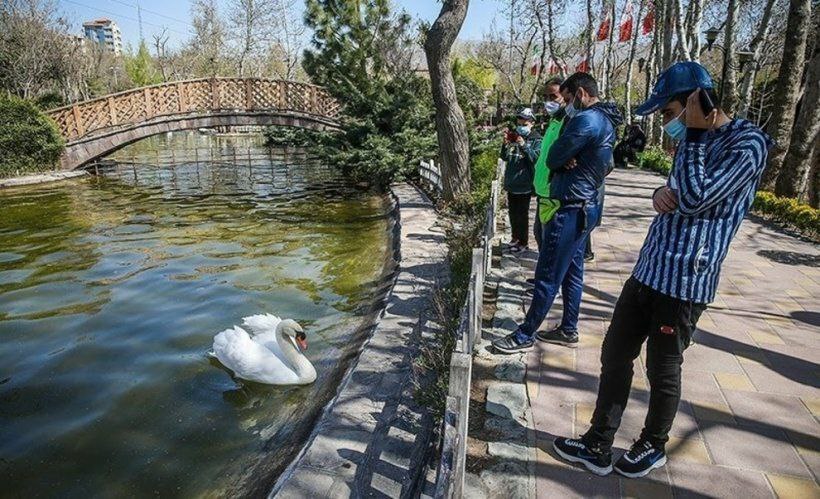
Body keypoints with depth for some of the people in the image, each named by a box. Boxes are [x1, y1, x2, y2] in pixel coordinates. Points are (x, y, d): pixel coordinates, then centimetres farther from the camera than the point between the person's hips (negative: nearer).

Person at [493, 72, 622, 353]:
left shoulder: (586, 120, -17)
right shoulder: (605, 121, 16)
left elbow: (552, 159, -13)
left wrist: (562, 161, 5)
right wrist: (566, 161, -9)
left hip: (571, 208, -10)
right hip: (587, 206, 10)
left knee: (548, 276, -3)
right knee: (572, 272, 16)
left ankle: (525, 335, 6)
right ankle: (568, 330, 26)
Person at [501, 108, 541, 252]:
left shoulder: (536, 139, -3)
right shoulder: (513, 137, 10)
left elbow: (537, 158, -13)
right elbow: (504, 157, 9)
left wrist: (524, 145, -23)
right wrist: (505, 144, -9)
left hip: (524, 183, -5)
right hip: (511, 181, 6)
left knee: (522, 213, -1)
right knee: (512, 212, 14)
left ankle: (524, 242, 9)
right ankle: (516, 237, 29)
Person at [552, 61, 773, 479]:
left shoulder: (746, 144, -12)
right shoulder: (697, 140, 14)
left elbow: (693, 200, -22)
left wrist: (694, 134, -16)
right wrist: (661, 193, -2)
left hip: (684, 282, -8)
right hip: (648, 270, 8)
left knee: (662, 371, 9)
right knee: (615, 355, 12)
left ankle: (653, 446, 34)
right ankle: (598, 445, 26)